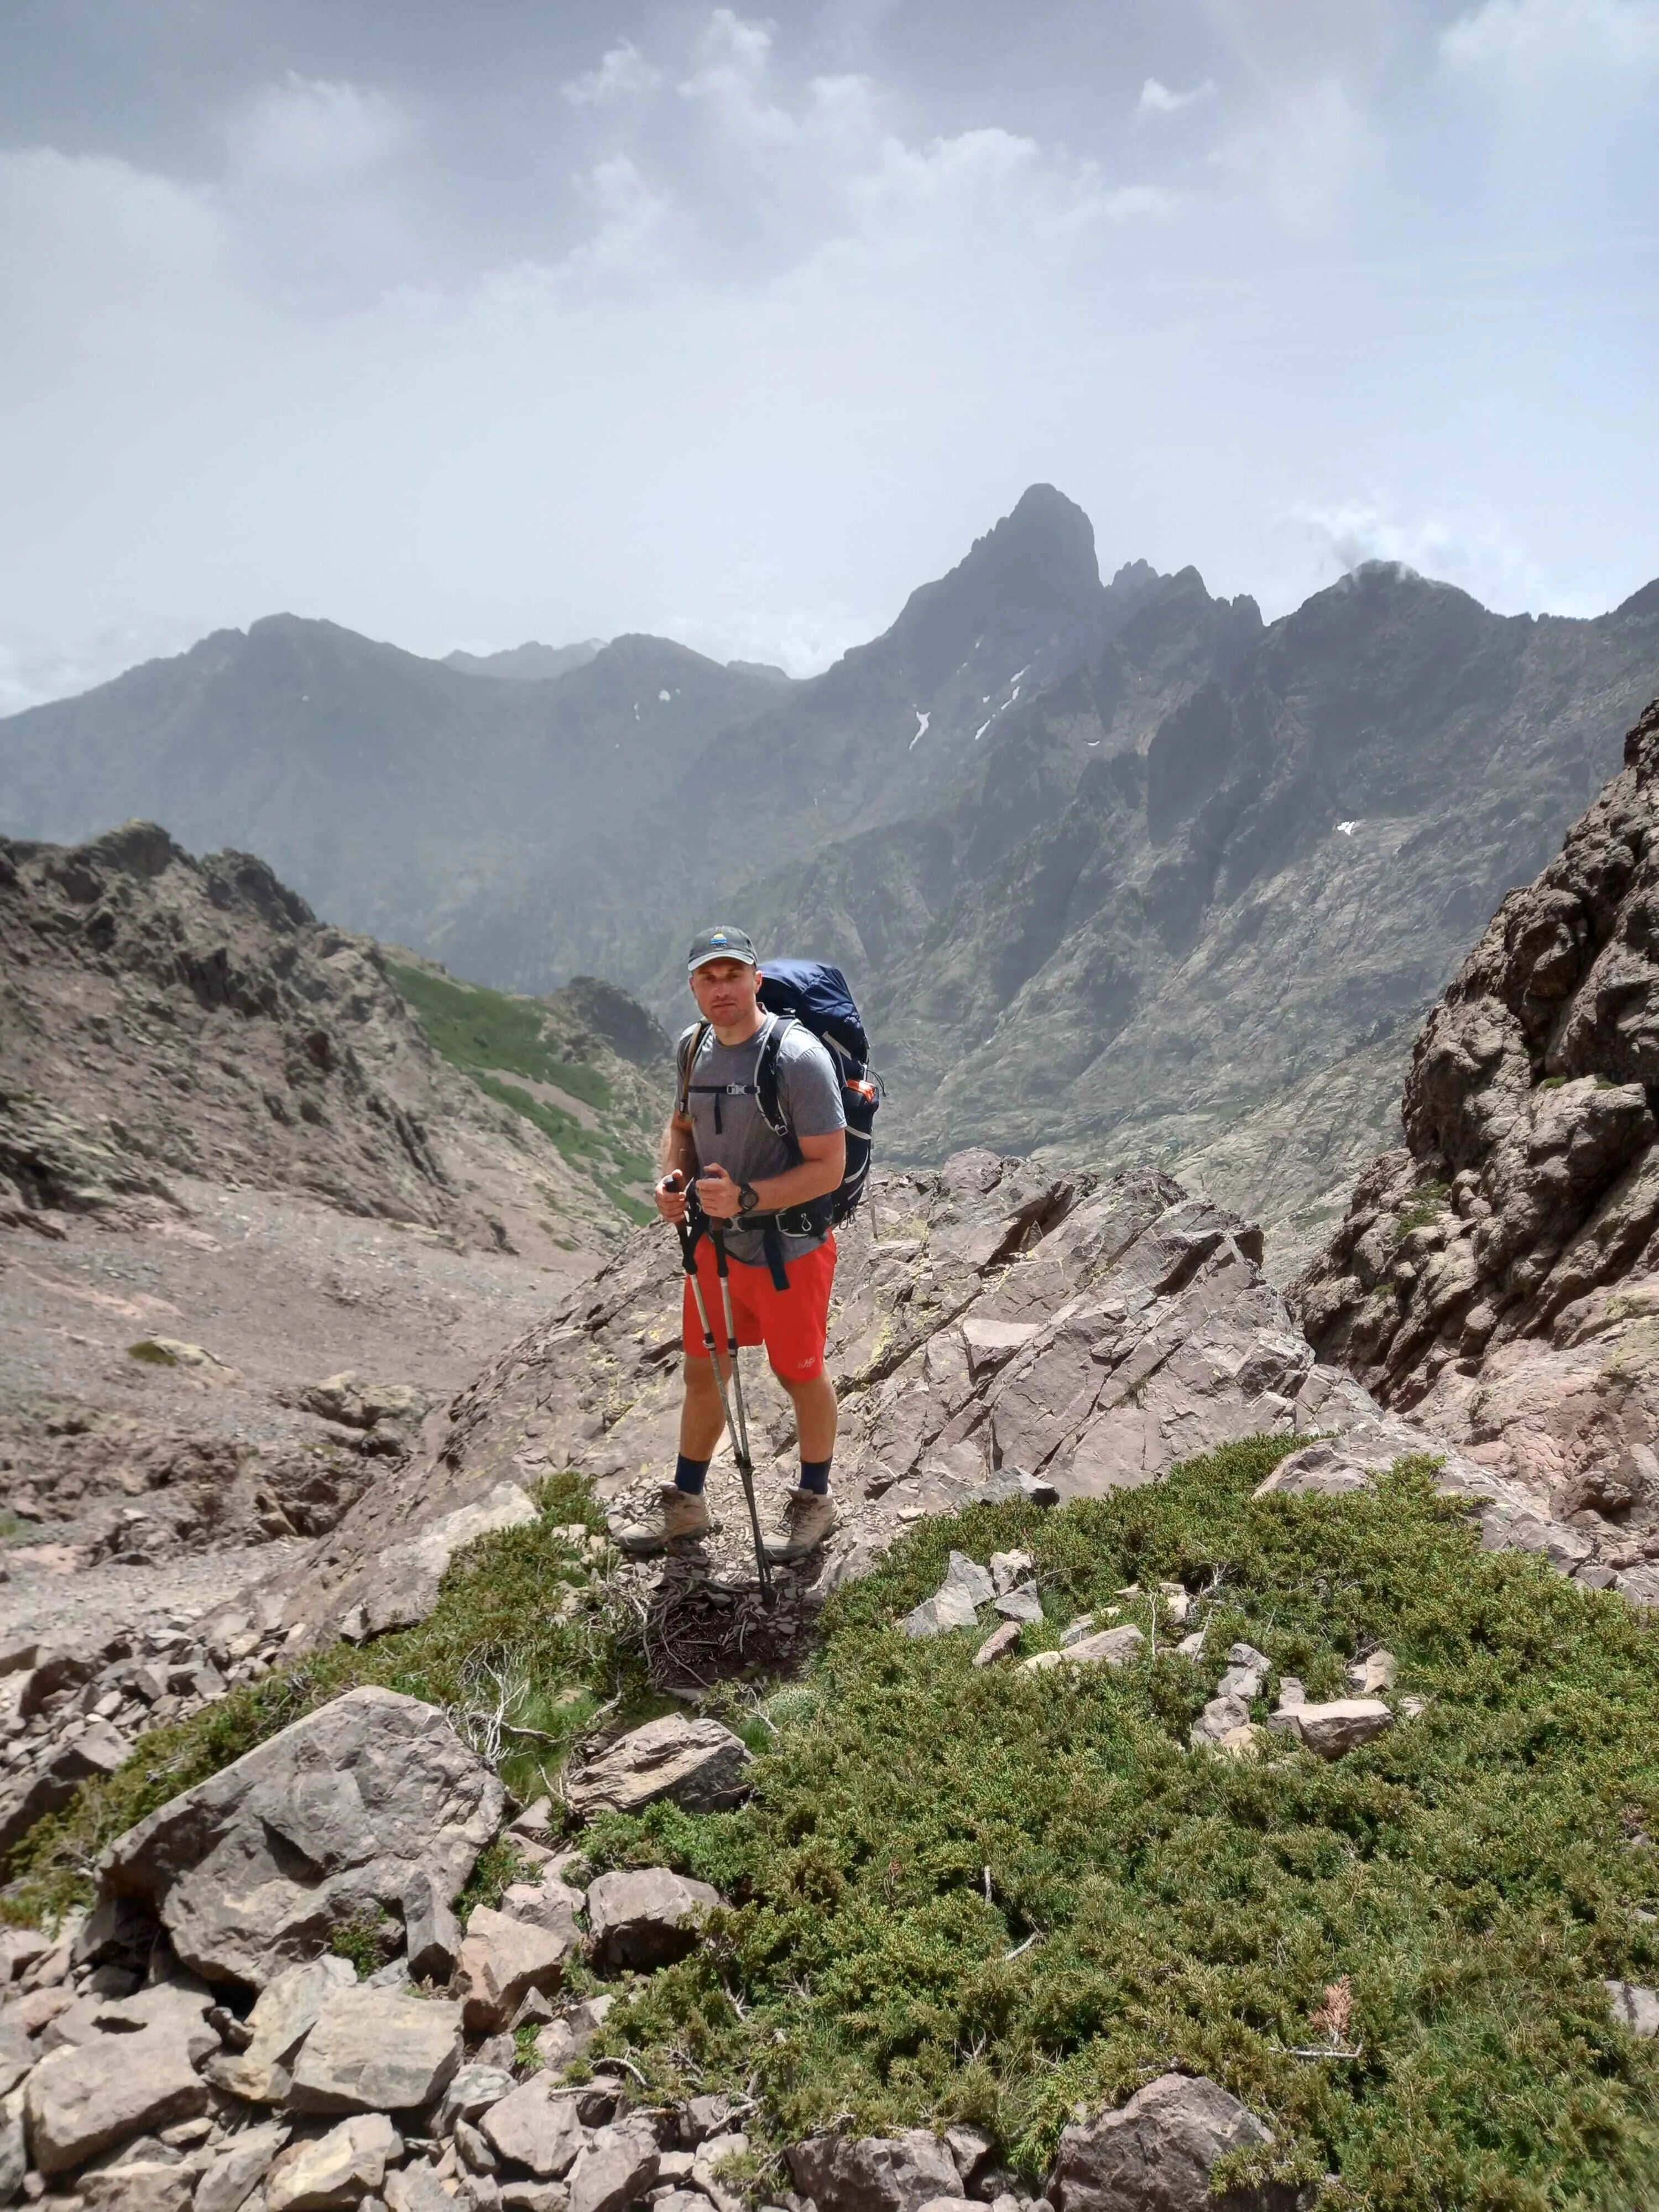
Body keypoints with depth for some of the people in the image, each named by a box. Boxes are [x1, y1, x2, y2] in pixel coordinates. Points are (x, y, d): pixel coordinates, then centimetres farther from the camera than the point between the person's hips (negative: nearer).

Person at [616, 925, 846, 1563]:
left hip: (788, 1252, -6)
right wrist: (673, 1176, -7)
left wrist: (746, 1197, -32)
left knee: (800, 1376, 14)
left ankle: (814, 1501, 38)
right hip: (715, 1242, 6)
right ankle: (686, 1504, 38)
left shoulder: (798, 1057, -23)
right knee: (702, 1372, 19)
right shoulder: (693, 1047, -2)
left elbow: (829, 1167, -22)